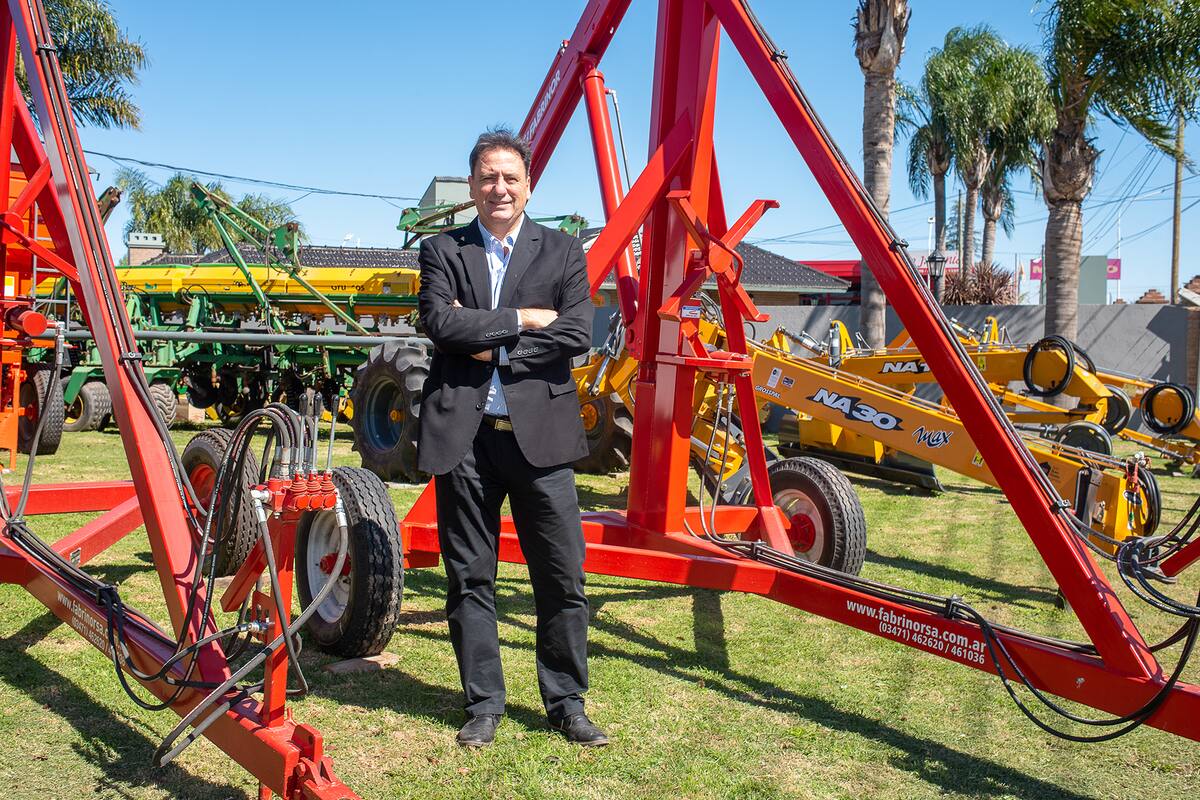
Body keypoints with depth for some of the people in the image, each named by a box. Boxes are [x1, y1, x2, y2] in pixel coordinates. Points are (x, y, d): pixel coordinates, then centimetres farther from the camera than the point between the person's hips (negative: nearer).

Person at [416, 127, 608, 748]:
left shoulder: (563, 253, 8)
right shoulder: (441, 251, 9)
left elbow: (577, 336, -6)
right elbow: (439, 323, -9)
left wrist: (491, 347, -9)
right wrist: (522, 318, -10)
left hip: (539, 434, 0)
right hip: (462, 436, 1)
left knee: (562, 577, 3)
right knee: (469, 578, 8)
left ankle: (566, 703, 19)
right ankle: (484, 704, 23)